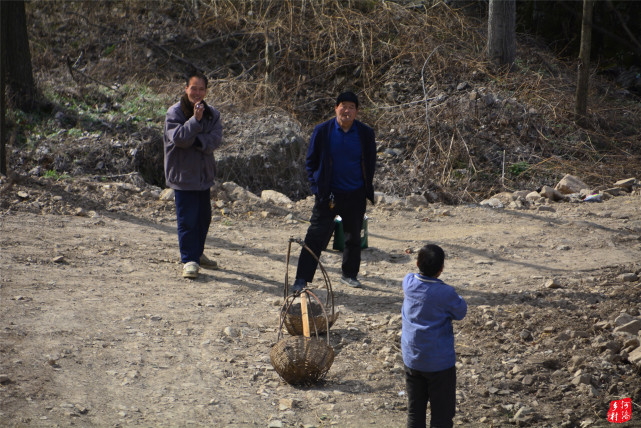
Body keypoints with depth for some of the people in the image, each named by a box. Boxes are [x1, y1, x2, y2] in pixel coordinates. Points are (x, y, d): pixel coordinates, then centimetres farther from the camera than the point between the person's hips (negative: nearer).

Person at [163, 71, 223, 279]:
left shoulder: (212, 114, 5)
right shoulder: (174, 112, -8)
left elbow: (216, 140, -7)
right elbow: (179, 138, -20)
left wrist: (196, 140, -21)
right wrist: (195, 120, -26)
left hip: (204, 174, 5)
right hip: (183, 174, -5)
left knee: (203, 217, 15)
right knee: (187, 219, -6)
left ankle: (197, 253, 31)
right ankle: (189, 260, 0)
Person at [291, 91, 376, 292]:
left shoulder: (365, 133, 0)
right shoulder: (322, 131, -4)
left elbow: (370, 163, 11)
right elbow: (311, 161, 5)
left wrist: (367, 192, 7)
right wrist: (316, 187, -3)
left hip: (356, 195, 2)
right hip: (328, 194, -2)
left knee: (353, 237, 13)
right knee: (316, 237, -7)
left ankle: (349, 274, 31)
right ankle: (302, 279, -5)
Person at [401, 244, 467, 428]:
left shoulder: (408, 282, -8)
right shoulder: (445, 293, -22)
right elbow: (461, 311, -5)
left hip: (411, 359, 5)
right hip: (439, 362, -5)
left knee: (415, 409, 16)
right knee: (442, 413, 8)